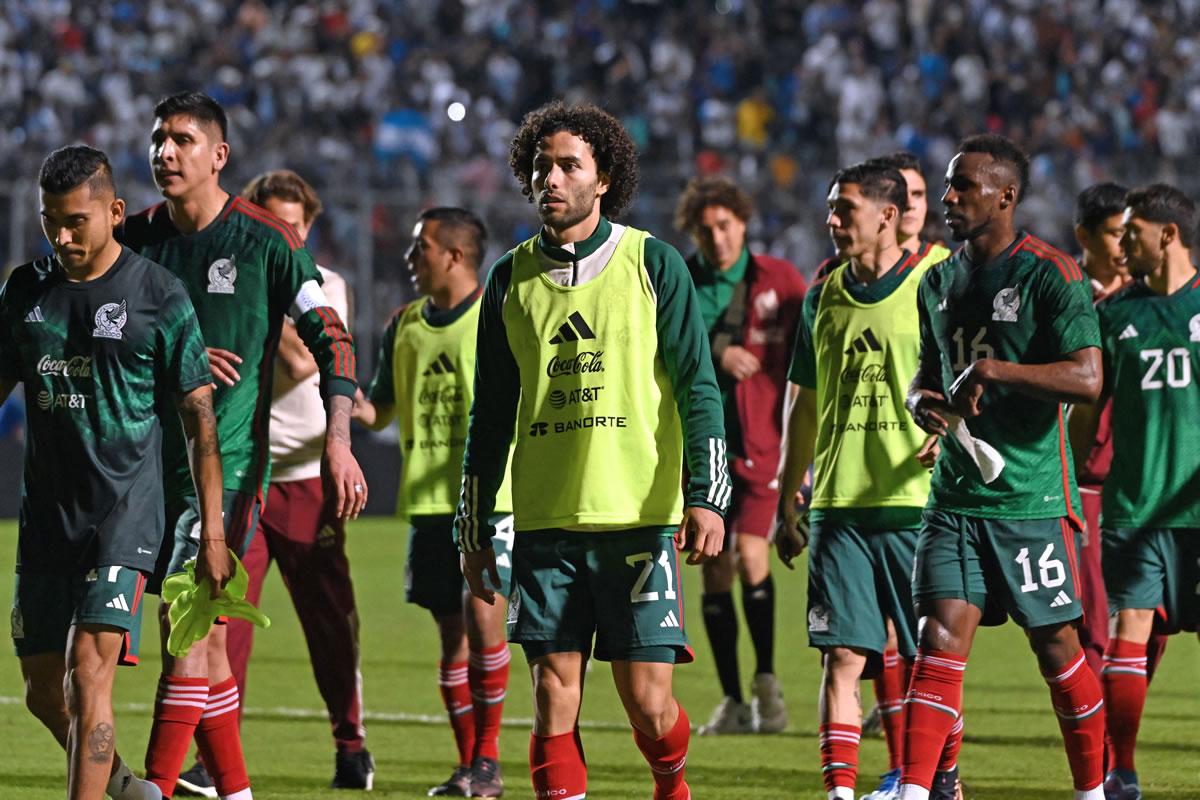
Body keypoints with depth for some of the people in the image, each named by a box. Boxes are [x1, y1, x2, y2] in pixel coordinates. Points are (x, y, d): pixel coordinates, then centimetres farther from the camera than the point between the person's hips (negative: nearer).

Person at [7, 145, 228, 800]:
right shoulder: (25, 291, 8)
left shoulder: (159, 296, -5)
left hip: (124, 511, -5)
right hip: (45, 514, 5)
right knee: (42, 690, 9)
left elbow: (200, 419, -3)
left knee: (88, 672, -17)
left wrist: (212, 532, -6)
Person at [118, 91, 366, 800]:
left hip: (230, 457, -5)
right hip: (151, 456, 5)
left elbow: (331, 338, -3)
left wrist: (338, 440, -13)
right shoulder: (137, 238, 7)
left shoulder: (266, 240, -5)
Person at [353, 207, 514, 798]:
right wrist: (358, 409, -4)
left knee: (483, 615, -15)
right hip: (426, 500, 5)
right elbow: (383, 407, 18)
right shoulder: (403, 326, 12)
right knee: (451, 630, 5)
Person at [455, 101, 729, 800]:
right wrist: (475, 528, 13)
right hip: (545, 524, 3)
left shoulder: (652, 264, 2)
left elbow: (697, 388, 1)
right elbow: (491, 414, 16)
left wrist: (707, 496, -9)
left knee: (648, 700, -4)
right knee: (555, 695, -3)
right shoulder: (512, 278, 11)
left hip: (640, 518, -3)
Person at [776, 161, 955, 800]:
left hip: (918, 501, -3)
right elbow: (805, 405, 19)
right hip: (839, 505, 3)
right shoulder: (824, 295, 12)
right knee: (842, 654, -5)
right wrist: (787, 501, 18)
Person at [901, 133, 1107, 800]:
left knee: (1055, 645, 4)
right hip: (955, 496, 5)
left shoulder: (1051, 275, -9)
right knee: (940, 639, -6)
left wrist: (991, 371, -23)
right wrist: (922, 400, 1)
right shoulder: (940, 280, 12)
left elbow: (1087, 378, -18)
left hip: (1032, 499, -5)